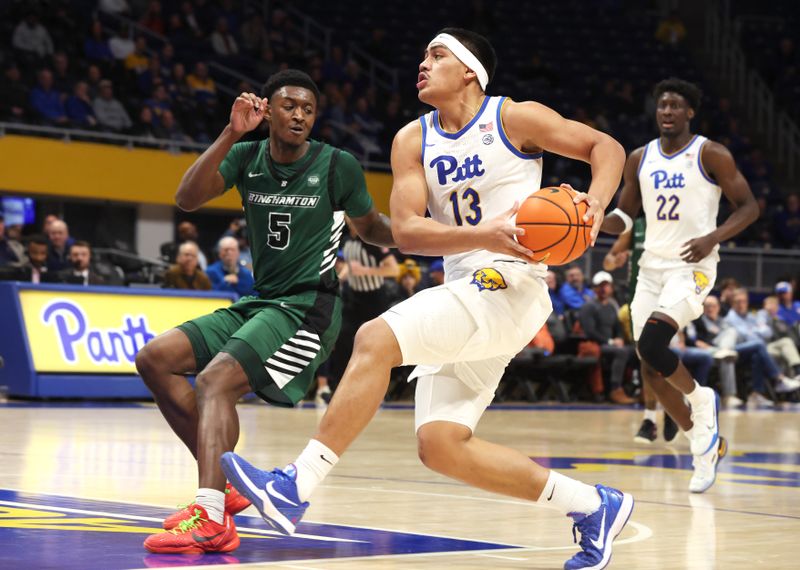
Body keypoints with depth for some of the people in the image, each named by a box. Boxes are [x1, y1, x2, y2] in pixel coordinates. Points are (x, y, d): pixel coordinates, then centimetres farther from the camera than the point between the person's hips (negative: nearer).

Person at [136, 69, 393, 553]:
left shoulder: (338, 166, -5)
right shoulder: (247, 157, 5)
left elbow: (371, 227, 11)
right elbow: (187, 199, -11)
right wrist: (231, 133, -21)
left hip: (308, 309, -7)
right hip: (258, 302, 7)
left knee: (216, 380, -27)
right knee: (155, 359, 0)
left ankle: (211, 519, -41)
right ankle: (225, 483, 5)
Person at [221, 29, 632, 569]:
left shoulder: (515, 118, -2)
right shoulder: (413, 140, 12)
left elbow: (607, 146, 2)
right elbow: (406, 230, -1)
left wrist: (594, 204, -18)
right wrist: (483, 236, -18)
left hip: (512, 285, -7)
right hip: (465, 292, 7)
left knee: (376, 338, -24)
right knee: (440, 445, -3)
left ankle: (295, 489, -22)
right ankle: (593, 506, 7)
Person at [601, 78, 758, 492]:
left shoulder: (711, 155, -6)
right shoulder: (640, 159, 9)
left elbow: (748, 206, -4)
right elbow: (624, 216, 15)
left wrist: (713, 238, -20)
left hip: (692, 267, -6)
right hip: (652, 267, 6)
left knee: (651, 344, -26)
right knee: (652, 370, 4)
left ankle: (701, 399, 3)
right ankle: (705, 446, 21)